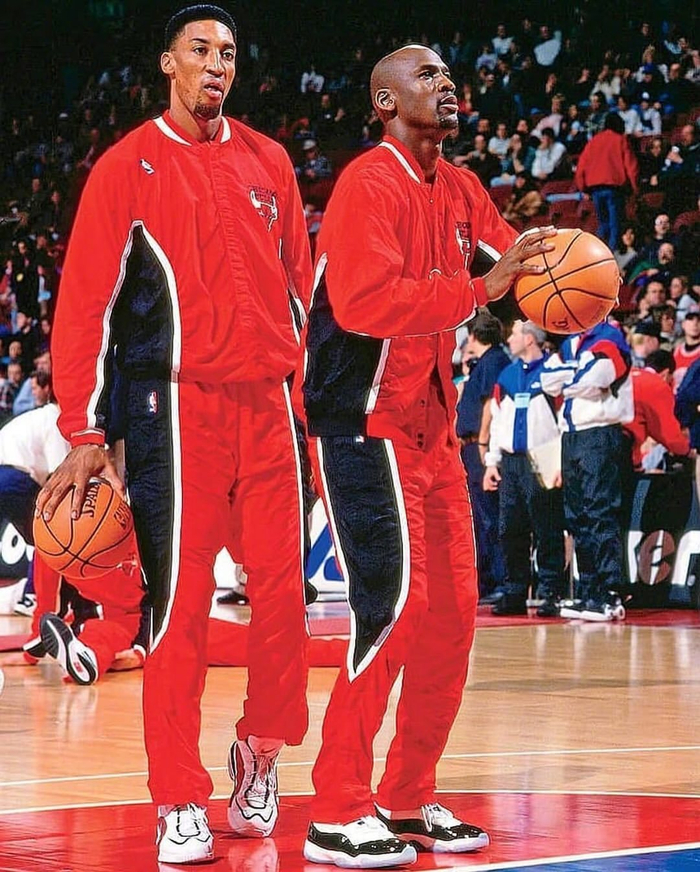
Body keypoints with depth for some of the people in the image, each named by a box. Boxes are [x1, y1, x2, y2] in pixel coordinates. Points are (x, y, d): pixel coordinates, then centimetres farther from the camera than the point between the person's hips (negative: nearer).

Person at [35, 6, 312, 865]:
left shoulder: (267, 163, 13)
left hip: (267, 403, 5)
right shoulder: (130, 167, 0)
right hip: (178, 403, -4)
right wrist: (83, 434, -10)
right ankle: (179, 800, 1)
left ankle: (261, 750, 22)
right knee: (180, 601, -5)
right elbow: (85, 303, -4)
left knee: (282, 587, 3)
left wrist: (303, 385, 16)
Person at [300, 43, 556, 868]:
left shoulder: (458, 190, 12)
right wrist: (477, 289, -32)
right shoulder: (369, 185, -14)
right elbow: (363, 302, -28)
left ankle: (407, 801, 19)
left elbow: (522, 264, 14)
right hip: (364, 425, -9)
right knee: (392, 607, -15)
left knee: (452, 614, 9)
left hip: (431, 428, 9)